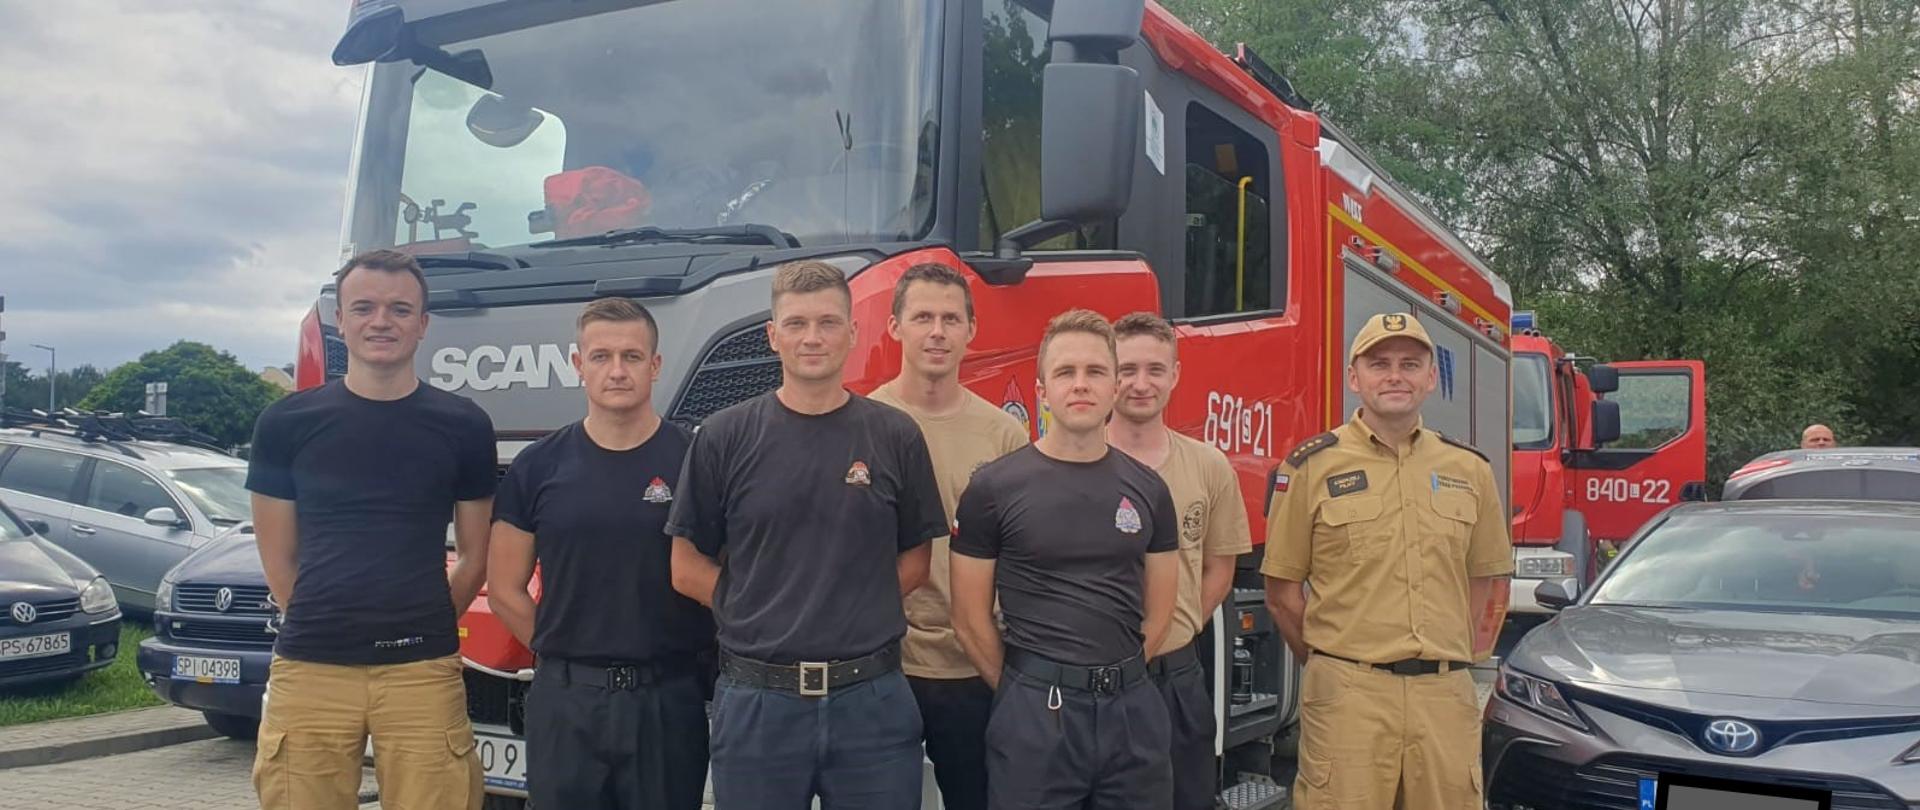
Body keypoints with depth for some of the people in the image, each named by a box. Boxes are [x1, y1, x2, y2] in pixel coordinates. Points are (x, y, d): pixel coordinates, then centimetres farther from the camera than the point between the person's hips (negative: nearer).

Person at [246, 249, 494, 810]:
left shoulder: (463, 426, 4)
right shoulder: (286, 423, 4)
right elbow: (278, 556, 11)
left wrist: (418, 630, 10)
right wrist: (323, 624, 9)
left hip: (424, 672, 0)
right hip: (308, 670, 0)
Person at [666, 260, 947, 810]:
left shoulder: (896, 436, 3)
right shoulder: (724, 437, 0)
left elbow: (915, 559, 8)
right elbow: (687, 567, 3)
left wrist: (856, 611, -4)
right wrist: (764, 615, -4)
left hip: (871, 699, 1)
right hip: (757, 698, 0)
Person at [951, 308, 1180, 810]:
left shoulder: (1147, 490, 6)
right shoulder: (994, 488, -5)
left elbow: (1158, 614, 11)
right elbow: (971, 621, -2)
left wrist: (1115, 680, 7)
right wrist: (1026, 694, 4)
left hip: (1133, 710, 3)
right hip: (1035, 713, -3)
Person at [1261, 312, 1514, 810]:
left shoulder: (1470, 469, 10)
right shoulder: (1311, 467, -1)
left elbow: (1480, 579, 18)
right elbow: (1282, 592, 2)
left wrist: (1441, 656, 11)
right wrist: (1333, 663, 5)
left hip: (1446, 694, 3)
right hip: (1346, 694, -3)